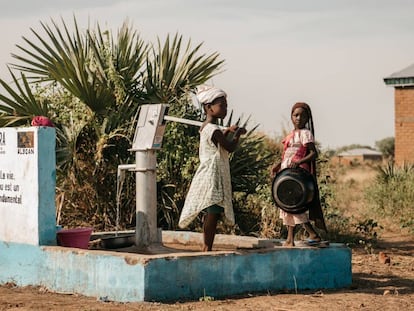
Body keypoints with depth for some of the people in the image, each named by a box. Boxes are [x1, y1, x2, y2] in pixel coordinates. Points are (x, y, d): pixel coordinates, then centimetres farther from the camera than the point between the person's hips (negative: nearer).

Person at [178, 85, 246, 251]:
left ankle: (206, 247, 16)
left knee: (210, 213, 12)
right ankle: (208, 248, -9)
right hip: (213, 175, -10)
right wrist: (237, 133, 1)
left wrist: (227, 131, 22)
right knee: (213, 212, -9)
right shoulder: (214, 130, -18)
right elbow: (230, 147, -15)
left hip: (208, 174, 10)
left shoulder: (205, 127, 12)